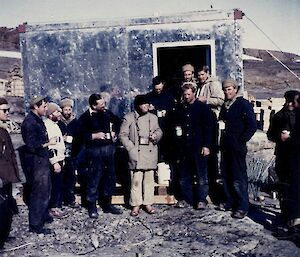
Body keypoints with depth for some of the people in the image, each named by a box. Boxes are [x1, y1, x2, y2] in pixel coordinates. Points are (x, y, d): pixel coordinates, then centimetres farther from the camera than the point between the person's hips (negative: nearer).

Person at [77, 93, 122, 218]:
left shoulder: (107, 113, 7)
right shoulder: (85, 117, -7)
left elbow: (116, 122, 26)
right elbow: (80, 134, -11)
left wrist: (114, 132, 11)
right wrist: (94, 136, -16)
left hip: (109, 148, 5)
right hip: (94, 150, -5)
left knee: (110, 176, 11)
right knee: (94, 178, -1)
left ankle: (107, 204, 25)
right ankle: (92, 207, 12)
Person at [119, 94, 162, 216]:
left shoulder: (153, 118, 13)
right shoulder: (129, 118, 1)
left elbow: (159, 131, 22)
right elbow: (123, 135, -1)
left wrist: (156, 135, -2)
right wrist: (131, 148, -10)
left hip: (150, 153, 3)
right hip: (136, 153, -3)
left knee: (149, 179, 8)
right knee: (136, 180, -2)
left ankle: (148, 203, 19)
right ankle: (135, 204, 10)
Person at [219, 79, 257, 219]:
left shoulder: (244, 104, -7)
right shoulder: (224, 105, 15)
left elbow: (252, 126, -12)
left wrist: (241, 140, -12)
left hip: (237, 148, -7)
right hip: (226, 147, 7)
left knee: (239, 178, -4)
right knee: (226, 176, 11)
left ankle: (242, 207, 4)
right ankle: (230, 202, 24)